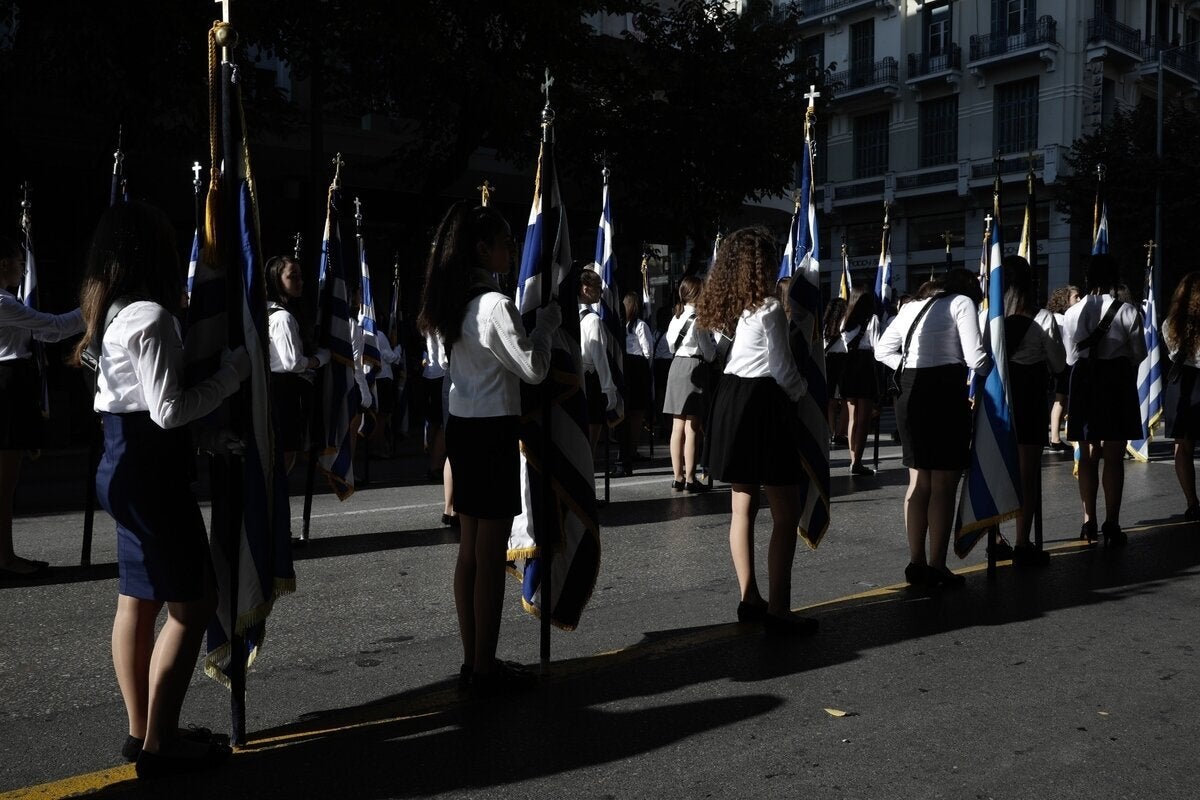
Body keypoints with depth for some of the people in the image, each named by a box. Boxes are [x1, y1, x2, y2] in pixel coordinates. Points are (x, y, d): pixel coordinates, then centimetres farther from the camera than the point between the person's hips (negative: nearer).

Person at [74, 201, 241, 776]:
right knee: (193, 603, -3)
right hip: (150, 468, -10)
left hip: (123, 464, 10)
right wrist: (233, 371, -14)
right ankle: (159, 744, 4)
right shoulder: (151, 316, -18)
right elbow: (169, 411, -22)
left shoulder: (111, 312, 11)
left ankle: (141, 731, 24)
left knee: (138, 600, 14)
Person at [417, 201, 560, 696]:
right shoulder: (495, 304, -16)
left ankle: (473, 662, 22)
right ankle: (484, 670, 8)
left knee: (469, 552, 12)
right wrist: (546, 324, 0)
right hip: (491, 431, -9)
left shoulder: (456, 301, 10)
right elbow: (532, 370, -14)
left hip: (461, 427, 9)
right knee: (491, 556, -1)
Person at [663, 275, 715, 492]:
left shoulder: (676, 318, 11)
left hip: (676, 367, 8)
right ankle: (690, 480, -2)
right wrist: (715, 349, 10)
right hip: (693, 369, -8)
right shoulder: (698, 319, -12)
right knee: (692, 429, -5)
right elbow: (709, 353, -9)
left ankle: (677, 478, 14)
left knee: (677, 427, 9)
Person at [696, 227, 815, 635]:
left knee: (742, 507, 12)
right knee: (787, 513, -2)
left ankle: (749, 599, 19)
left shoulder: (734, 305, 11)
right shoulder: (770, 308, -13)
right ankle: (777, 610, -1)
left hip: (731, 401, 9)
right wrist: (805, 395, 9)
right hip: (762, 405, -9)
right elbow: (783, 371, -10)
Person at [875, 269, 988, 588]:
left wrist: (910, 368, 13)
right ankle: (937, 569, 1)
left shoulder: (912, 307, 20)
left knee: (918, 482, 13)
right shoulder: (962, 302, 0)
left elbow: (882, 350, 19)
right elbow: (976, 359, -10)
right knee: (944, 485, -1)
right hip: (946, 392, -7)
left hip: (909, 393, 7)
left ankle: (916, 564, 17)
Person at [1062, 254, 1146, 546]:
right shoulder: (1127, 312, -9)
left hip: (1083, 380, 3)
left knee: (1088, 455, 12)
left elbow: (1070, 357, 4)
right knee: (1113, 457, 1)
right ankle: (1111, 525, 1)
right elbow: (1139, 354, -1)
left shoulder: (1072, 312, 0)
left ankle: (1089, 522, 18)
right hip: (1117, 379, -3)